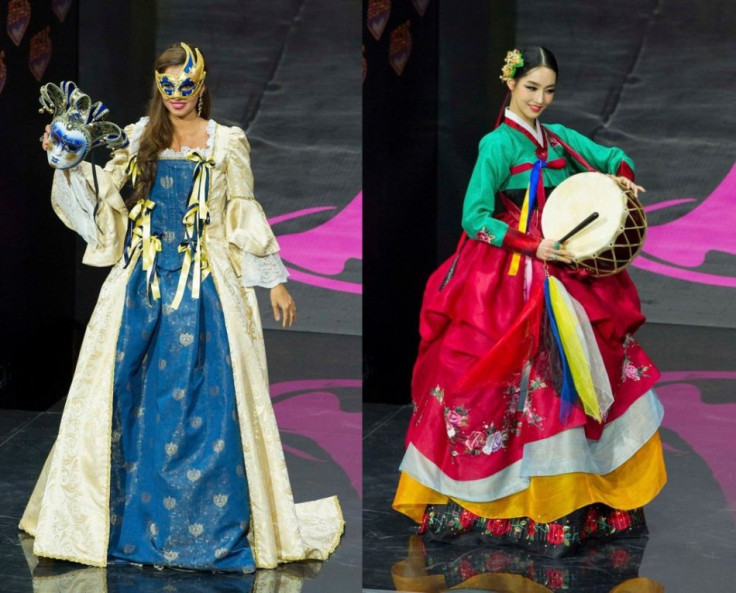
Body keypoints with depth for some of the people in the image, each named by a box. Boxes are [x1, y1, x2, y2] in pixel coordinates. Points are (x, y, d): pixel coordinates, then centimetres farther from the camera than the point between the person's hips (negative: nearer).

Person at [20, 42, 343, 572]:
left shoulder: (226, 144, 3)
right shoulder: (139, 140, 11)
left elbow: (246, 218, 4)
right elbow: (105, 198, 11)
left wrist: (276, 280, 2)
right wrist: (70, 165, -2)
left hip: (204, 286, -3)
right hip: (142, 283, 3)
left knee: (201, 402, -6)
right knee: (128, 397, 2)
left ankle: (209, 520, 2)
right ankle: (129, 515, 13)